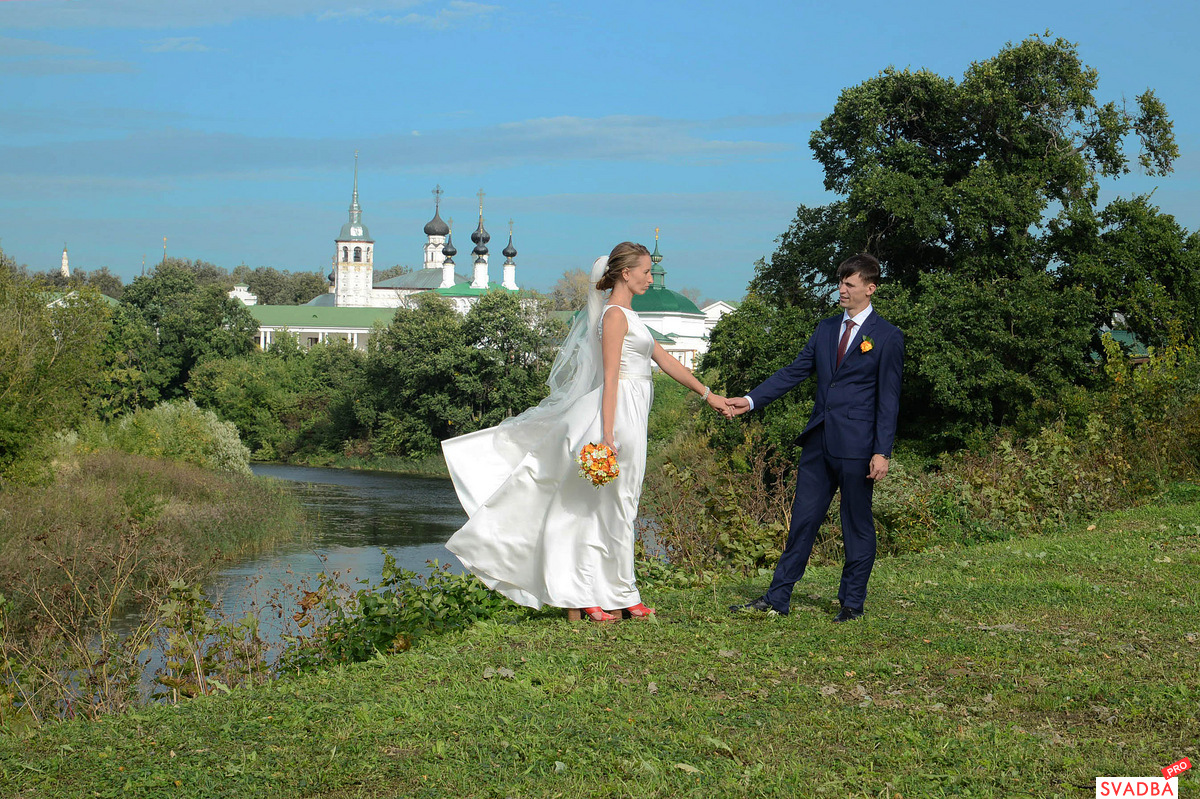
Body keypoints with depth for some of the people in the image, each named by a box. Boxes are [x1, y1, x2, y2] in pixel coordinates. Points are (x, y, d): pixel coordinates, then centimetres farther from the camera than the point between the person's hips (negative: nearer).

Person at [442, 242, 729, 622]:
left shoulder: (628, 315, 20)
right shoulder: (615, 314, -10)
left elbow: (665, 360, 23)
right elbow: (610, 377, -16)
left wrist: (708, 395, 24)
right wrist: (608, 436, -21)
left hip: (630, 416, 10)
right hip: (618, 416, -10)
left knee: (614, 508, 10)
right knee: (609, 507, -4)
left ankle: (579, 595, 12)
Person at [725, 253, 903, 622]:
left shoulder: (887, 337, -3)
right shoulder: (826, 329, 14)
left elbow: (889, 399, -6)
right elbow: (793, 373, 13)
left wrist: (882, 452, -12)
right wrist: (750, 401, 2)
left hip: (857, 445, -6)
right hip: (819, 440, 6)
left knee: (857, 525, 3)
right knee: (803, 519, 8)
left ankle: (852, 602, 13)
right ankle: (777, 599, 12)